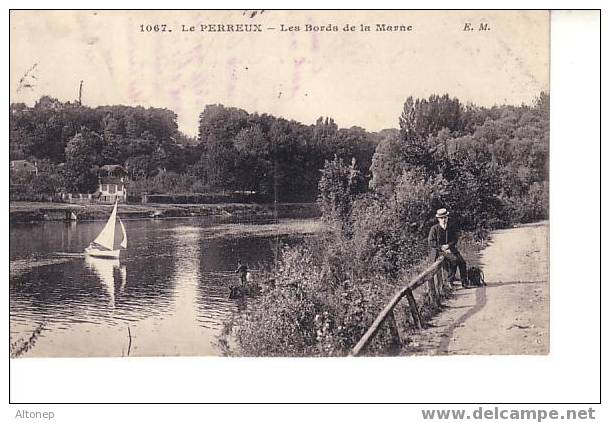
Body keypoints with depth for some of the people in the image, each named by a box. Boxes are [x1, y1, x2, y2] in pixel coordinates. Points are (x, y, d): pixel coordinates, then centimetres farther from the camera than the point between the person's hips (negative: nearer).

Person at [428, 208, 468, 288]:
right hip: (439, 251, -4)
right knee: (454, 259, -29)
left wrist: (448, 245, -14)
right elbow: (430, 242, -4)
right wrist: (441, 247, -15)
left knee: (462, 262, -18)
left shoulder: (452, 228, 10)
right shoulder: (434, 229, 0)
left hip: (451, 249, 4)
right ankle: (451, 278, -12)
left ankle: (464, 282, -9)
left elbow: (455, 240, 5)